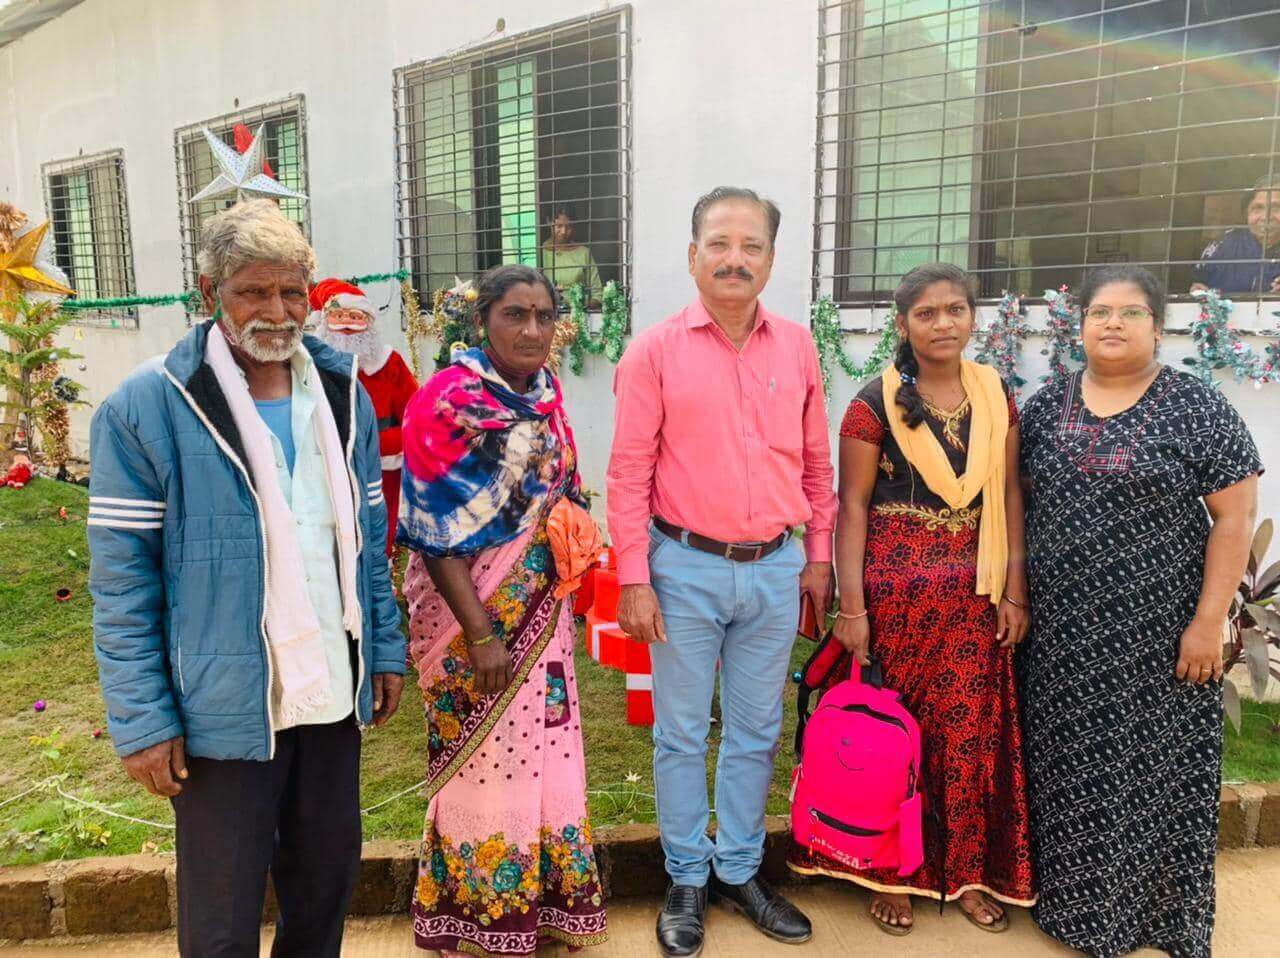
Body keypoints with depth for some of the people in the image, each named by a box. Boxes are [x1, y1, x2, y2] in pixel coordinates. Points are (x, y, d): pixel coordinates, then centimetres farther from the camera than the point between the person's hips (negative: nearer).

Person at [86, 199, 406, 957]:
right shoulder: (145, 408, -11)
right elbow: (122, 577, -9)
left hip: (333, 690, 5)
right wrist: (142, 719, -10)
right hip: (224, 705, -4)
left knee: (328, 874, 20)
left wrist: (387, 649, 9)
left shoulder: (343, 392, 5)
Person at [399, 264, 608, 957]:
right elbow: (436, 534, -18)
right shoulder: (450, 399, -16)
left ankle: (547, 898, 36)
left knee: (544, 748, 15)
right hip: (474, 612, -6)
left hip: (541, 607, 6)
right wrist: (481, 635, -19)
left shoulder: (546, 391, 4)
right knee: (484, 758, 7)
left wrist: (572, 552, 4)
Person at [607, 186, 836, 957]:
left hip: (775, 570, 3)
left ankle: (741, 870, 34)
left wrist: (819, 557, 9)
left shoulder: (797, 347, 4)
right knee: (682, 732, 10)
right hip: (686, 568, -3)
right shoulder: (655, 351, -6)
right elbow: (629, 474, -7)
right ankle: (688, 878, 30)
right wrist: (634, 579, -10)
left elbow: (817, 464, 10)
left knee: (757, 732, 15)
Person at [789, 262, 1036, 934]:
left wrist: (1014, 591, 4)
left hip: (975, 592, 3)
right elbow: (851, 506, -6)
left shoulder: (995, 396, 7)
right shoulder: (876, 402, -5)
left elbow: (1009, 495, 8)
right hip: (895, 586, -3)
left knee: (972, 730, 8)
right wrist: (851, 604, -10)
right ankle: (889, 872, 24)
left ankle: (967, 870, 28)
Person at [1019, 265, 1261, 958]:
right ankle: (1073, 901, 33)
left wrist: (1208, 620, -11)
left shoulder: (1195, 407, -5)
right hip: (1060, 632, 4)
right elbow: (1019, 504, 10)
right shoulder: (1045, 406, 6)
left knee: (1153, 767, 8)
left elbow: (1234, 516, -7)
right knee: (1068, 767, 13)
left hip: (1157, 632, -3)